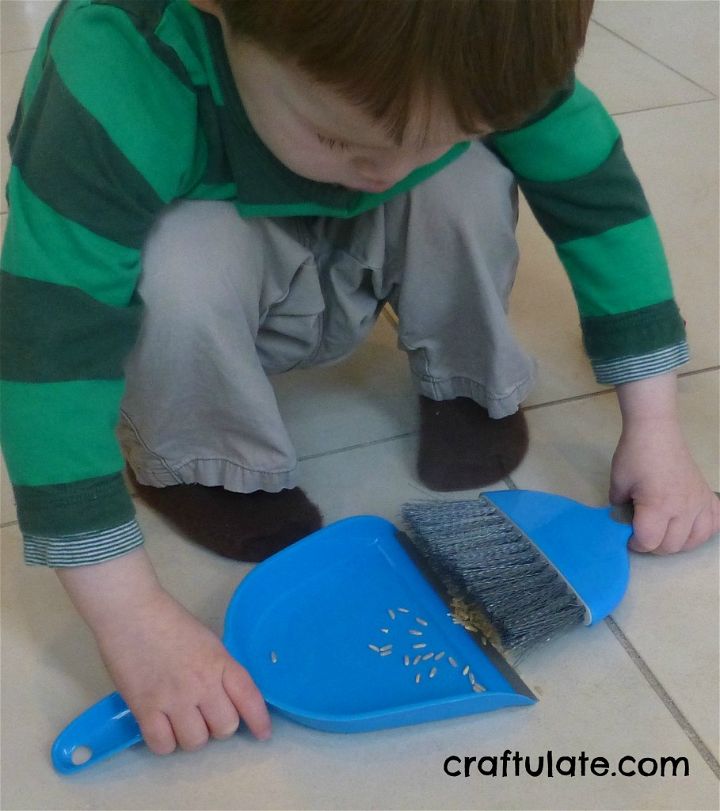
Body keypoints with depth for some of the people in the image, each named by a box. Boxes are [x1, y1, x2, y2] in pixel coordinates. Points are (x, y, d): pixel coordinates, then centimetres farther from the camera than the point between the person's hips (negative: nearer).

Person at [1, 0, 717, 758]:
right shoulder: (118, 74, -40)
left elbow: (596, 191, -17)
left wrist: (653, 429, -19)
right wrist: (131, 617, -43)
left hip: (345, 276, 3)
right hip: (192, 297, -2)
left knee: (468, 180, -26)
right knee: (181, 267, -36)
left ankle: (465, 386, 0)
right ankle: (198, 461, -8)